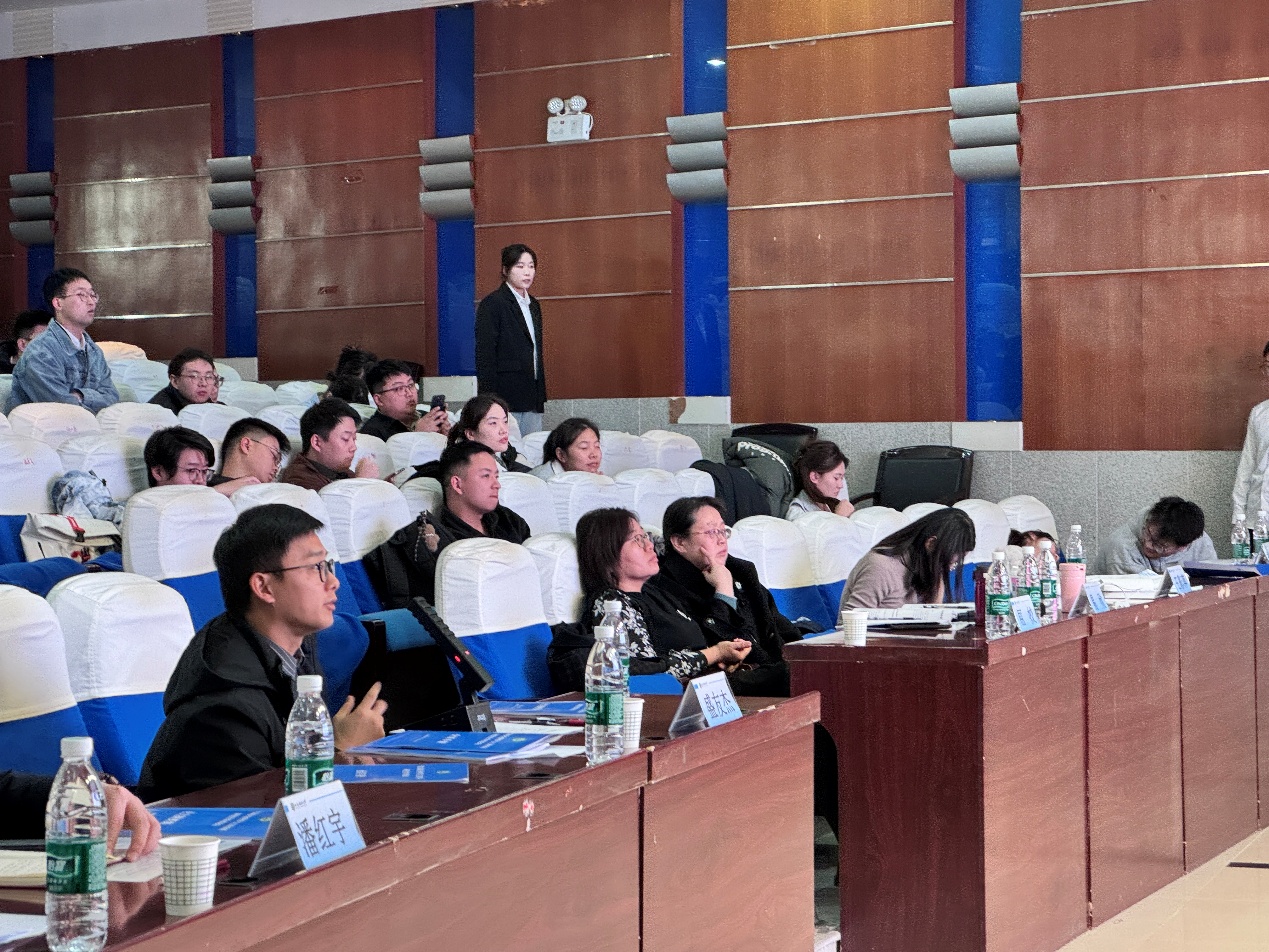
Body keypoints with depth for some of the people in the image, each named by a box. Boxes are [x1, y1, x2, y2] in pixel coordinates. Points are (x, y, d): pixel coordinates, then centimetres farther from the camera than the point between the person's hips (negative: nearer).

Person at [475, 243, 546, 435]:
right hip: (506, 397, -7)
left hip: (532, 398, 7)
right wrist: (489, 400, -15)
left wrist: (541, 395, 16)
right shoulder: (492, 304, -6)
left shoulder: (533, 305, 18)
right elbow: (484, 355, -10)